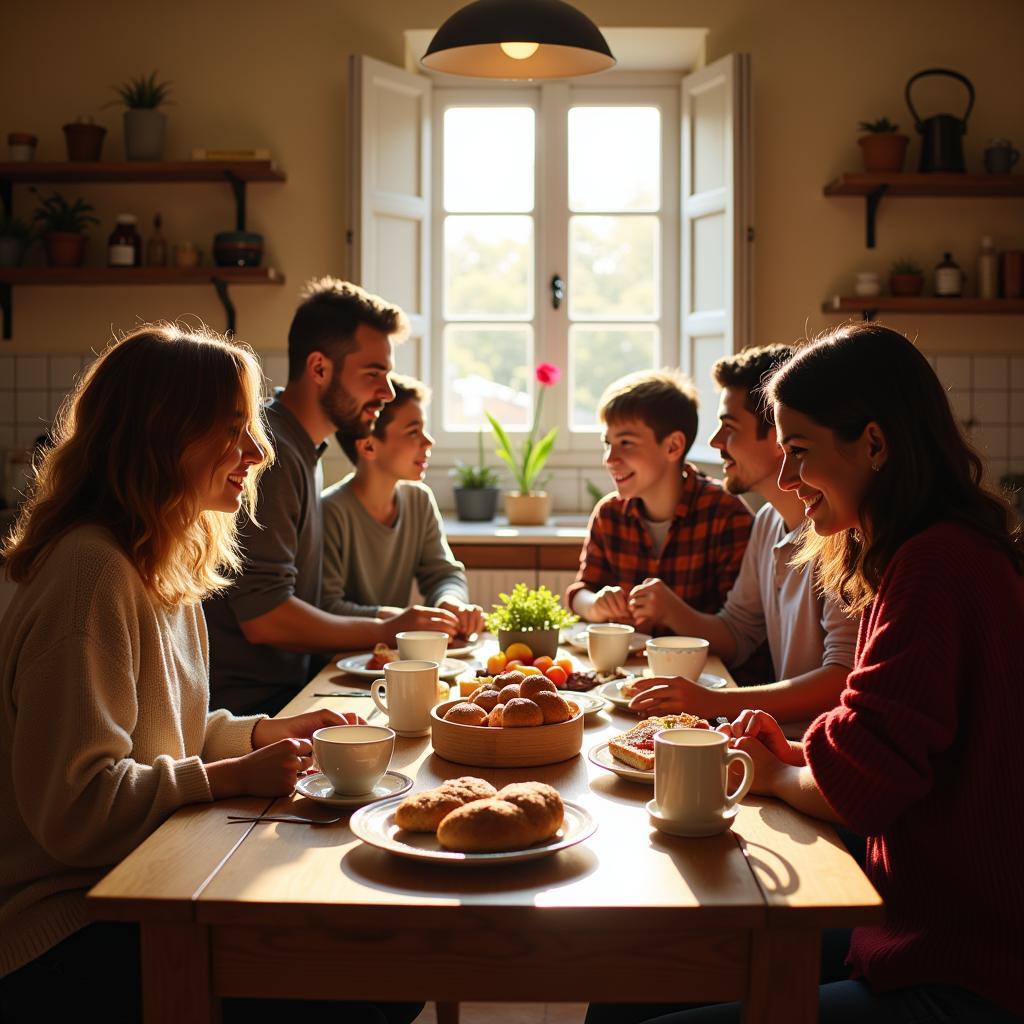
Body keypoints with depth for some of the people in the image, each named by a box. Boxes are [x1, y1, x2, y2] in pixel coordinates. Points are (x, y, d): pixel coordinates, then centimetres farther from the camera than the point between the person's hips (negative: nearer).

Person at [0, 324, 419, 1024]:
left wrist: (264, 732, 3)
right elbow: (74, 808, -23)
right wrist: (237, 776, -16)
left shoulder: (164, 564, 10)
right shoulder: (92, 573, -22)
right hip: (66, 934, -9)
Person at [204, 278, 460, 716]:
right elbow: (263, 618, -21)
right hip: (249, 704, -9)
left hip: (287, 687, 9)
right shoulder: (270, 454, -17)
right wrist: (385, 631, -10)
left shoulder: (305, 451, 15)